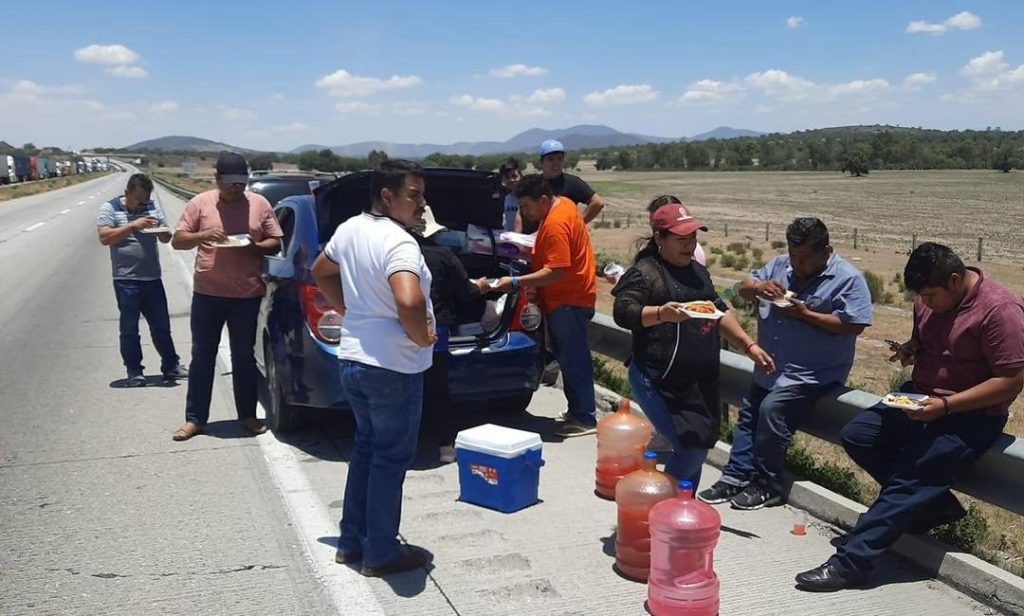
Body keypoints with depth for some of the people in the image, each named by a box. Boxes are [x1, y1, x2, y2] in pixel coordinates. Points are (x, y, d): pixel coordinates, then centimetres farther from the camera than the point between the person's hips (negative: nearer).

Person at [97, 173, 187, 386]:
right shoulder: (110, 208, -3)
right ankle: (133, 371, 13)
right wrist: (133, 225, -23)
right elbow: (104, 237, -15)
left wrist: (163, 231, -9)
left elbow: (166, 238, 15)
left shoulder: (153, 207, 9)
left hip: (152, 278, 4)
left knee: (161, 325, 9)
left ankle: (171, 365, 17)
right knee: (129, 328, 4)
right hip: (126, 279, -4)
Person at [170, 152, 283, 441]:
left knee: (244, 357, 10)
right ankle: (194, 418, 16)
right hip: (207, 294, 0)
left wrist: (254, 247, -15)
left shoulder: (260, 204, 2)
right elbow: (177, 240, 2)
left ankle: (247, 415, 20)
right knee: (202, 357, 7)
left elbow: (275, 242, 6)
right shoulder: (200, 203, 1)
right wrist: (203, 235, -18)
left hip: (247, 295, 0)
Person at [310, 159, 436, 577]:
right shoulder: (398, 243, -22)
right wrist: (423, 337, -20)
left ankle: (351, 542, 31)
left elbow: (321, 273, 21)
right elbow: (409, 303, -39)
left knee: (365, 447, 22)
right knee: (391, 459, 5)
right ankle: (380, 555, 18)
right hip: (393, 367, -9)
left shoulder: (349, 229, 5)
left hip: (352, 358, 9)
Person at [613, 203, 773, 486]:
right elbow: (622, 313, -19)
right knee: (692, 449, -12)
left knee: (699, 446, 8)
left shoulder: (698, 270, 17)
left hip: (702, 381, 8)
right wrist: (661, 313, -34)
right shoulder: (644, 272, -8)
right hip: (660, 382, -8)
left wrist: (749, 345, 18)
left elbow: (719, 312, 25)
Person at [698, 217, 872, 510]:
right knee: (748, 414, 9)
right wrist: (759, 288, -14)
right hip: (769, 369, 8)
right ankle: (736, 477, 19)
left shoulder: (848, 279, -12)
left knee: (772, 408, -23)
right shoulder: (781, 265, 6)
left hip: (812, 374, -8)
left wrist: (804, 314, -22)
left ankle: (767, 485, -9)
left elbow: (853, 325, -20)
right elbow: (744, 288, 11)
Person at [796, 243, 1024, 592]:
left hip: (971, 415, -9)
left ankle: (849, 563, -18)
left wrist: (946, 405, -25)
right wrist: (910, 348, -3)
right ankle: (931, 503, 4)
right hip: (921, 399, 9)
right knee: (856, 436, -2)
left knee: (907, 481, -19)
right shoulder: (929, 299, 3)